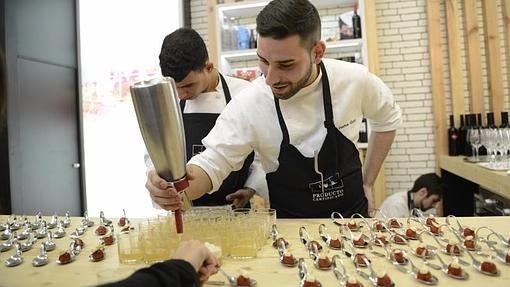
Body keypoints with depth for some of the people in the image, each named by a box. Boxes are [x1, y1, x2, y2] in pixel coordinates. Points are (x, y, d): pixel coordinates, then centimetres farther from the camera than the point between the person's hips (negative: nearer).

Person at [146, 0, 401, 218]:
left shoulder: (355, 81, -14)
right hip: (292, 228, -1)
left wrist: (367, 181, 3)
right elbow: (212, 162, -16)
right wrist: (177, 185, -37)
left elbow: (387, 119, 5)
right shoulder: (247, 105, -20)